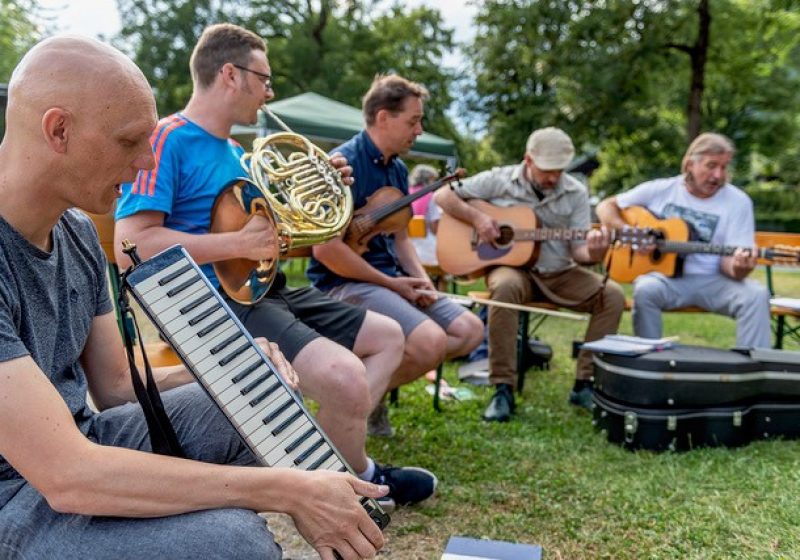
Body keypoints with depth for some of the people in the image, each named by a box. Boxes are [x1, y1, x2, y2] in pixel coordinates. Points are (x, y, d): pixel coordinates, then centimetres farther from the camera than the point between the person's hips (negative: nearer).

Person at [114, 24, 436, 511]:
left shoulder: (235, 153, 18)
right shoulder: (168, 139, -11)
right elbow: (131, 245, -22)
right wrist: (241, 243, -23)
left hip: (262, 290, 10)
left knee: (388, 337, 11)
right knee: (345, 376, -29)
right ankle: (360, 482, 2)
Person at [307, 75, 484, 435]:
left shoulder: (398, 169, 12)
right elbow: (326, 248, -22)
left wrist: (421, 278, 0)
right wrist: (391, 283, -15)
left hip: (392, 279, 9)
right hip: (344, 282, -9)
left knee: (470, 329, 2)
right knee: (432, 341, -27)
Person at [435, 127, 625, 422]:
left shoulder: (575, 192, 3)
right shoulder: (499, 180, -3)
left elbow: (577, 248, 0)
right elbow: (443, 195, -1)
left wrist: (592, 252, -24)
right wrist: (476, 217, -16)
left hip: (559, 273, 3)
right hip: (511, 265, -3)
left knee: (613, 295, -18)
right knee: (505, 287, -39)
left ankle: (584, 384, -9)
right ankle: (503, 389, -30)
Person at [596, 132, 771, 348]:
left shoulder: (738, 202, -2)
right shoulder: (660, 190, 1)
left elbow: (728, 260, -6)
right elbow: (606, 207, 5)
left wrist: (737, 269, -32)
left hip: (712, 281, 1)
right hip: (664, 276, -1)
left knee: (757, 294, -26)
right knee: (646, 289, -34)